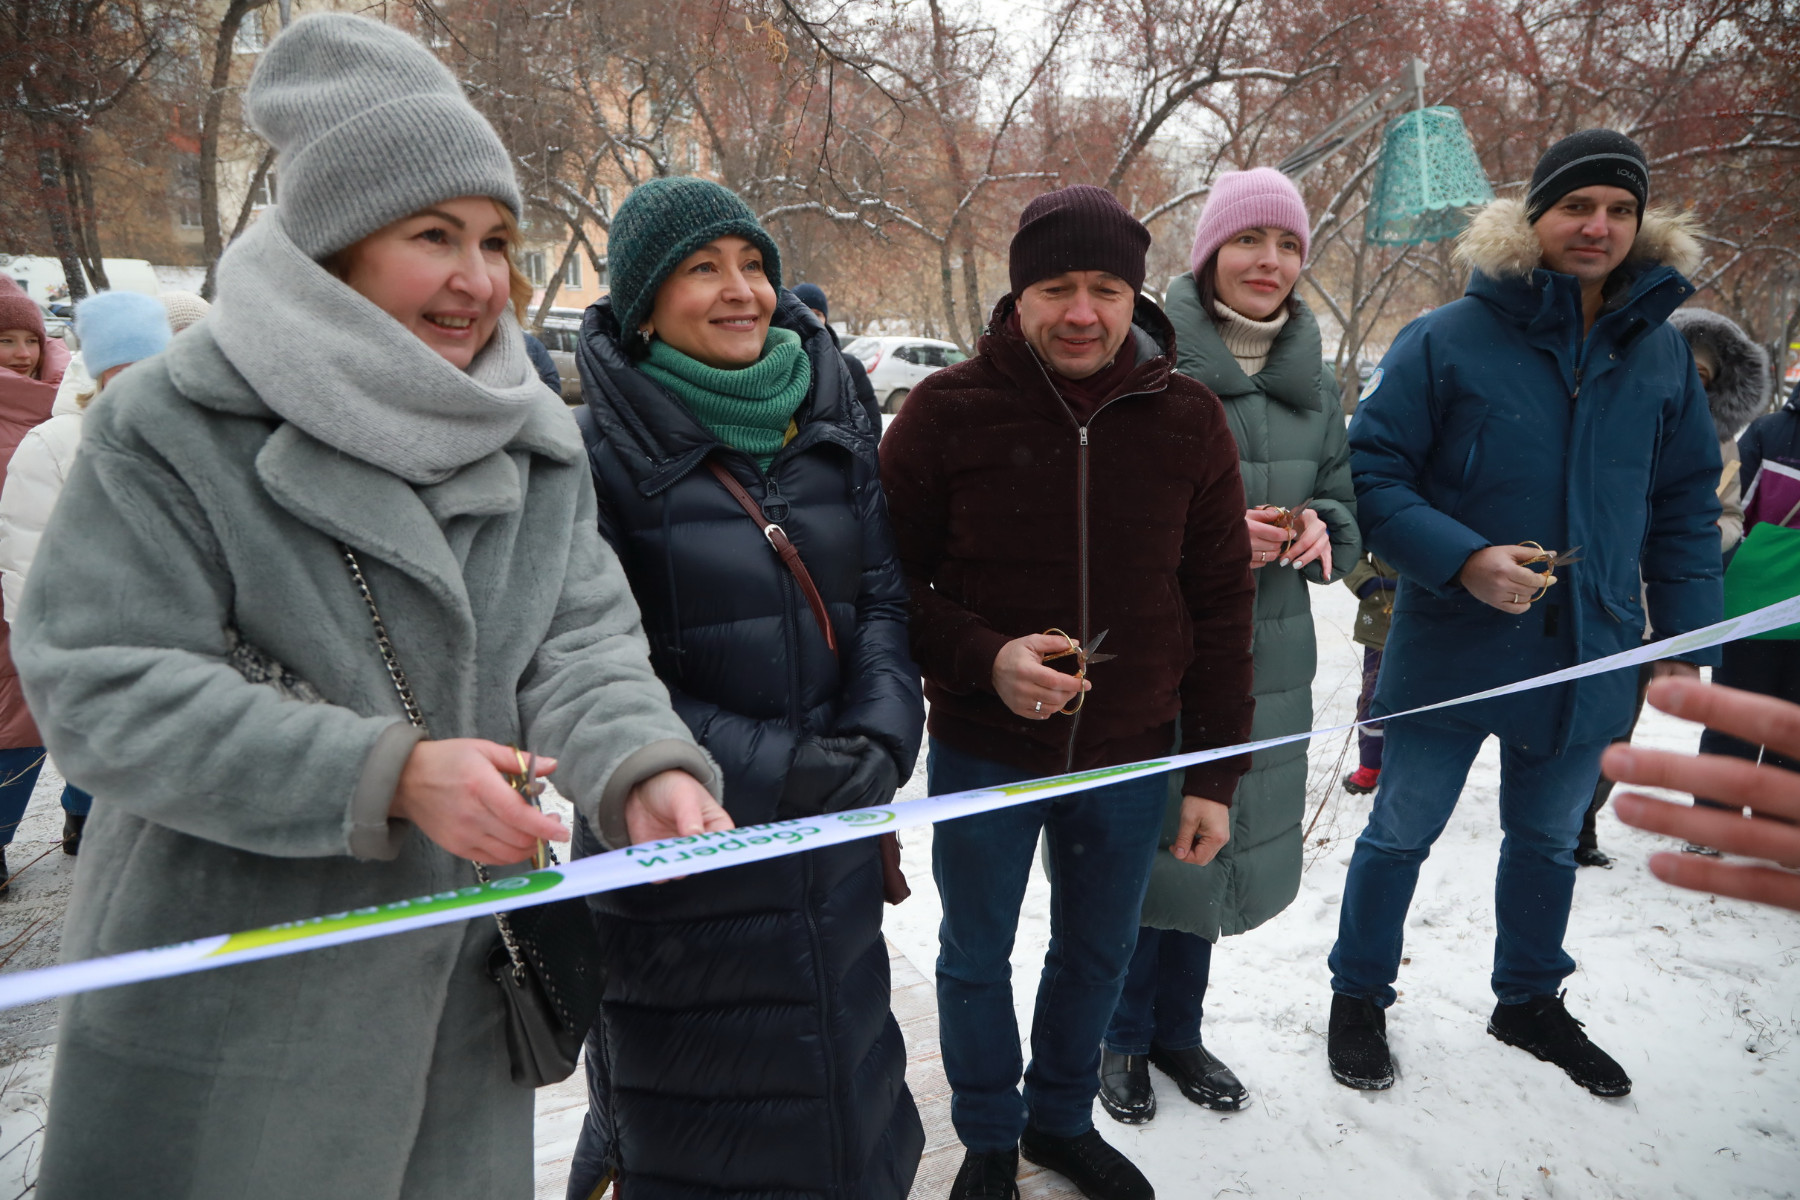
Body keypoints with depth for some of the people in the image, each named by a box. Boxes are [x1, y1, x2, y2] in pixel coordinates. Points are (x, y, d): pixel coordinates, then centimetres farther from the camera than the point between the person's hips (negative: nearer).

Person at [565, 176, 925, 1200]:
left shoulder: (834, 425, 4)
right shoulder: (601, 450, -12)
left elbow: (884, 597, 4)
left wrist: (880, 738, -13)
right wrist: (774, 769, -17)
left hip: (836, 840, 5)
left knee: (845, 1090, 23)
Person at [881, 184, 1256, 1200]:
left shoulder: (1188, 419, -5)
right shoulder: (948, 412, -12)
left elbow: (1220, 605, 0)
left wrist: (1215, 775, 0)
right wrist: (982, 659, -24)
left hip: (1131, 754, 2)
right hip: (983, 753, -2)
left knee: (1100, 954, 20)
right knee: (976, 958, 16)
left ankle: (1064, 1116, 48)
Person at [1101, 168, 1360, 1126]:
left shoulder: (1314, 380, 10)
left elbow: (1342, 504, 16)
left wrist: (1318, 531, -8)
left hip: (1263, 654, 5)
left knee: (1212, 838, 16)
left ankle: (1178, 1027, 38)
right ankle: (1123, 1036, 30)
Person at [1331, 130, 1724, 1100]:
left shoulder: (1659, 352, 3)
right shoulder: (1446, 342, -11)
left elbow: (1685, 504, 9)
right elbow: (1371, 471, -12)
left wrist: (1684, 639, 5)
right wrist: (1462, 560, -24)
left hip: (1588, 656, 5)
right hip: (1452, 649, -4)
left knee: (1549, 840, 21)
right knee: (1402, 833, 10)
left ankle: (1530, 1000, 44)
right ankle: (1359, 997, 32)